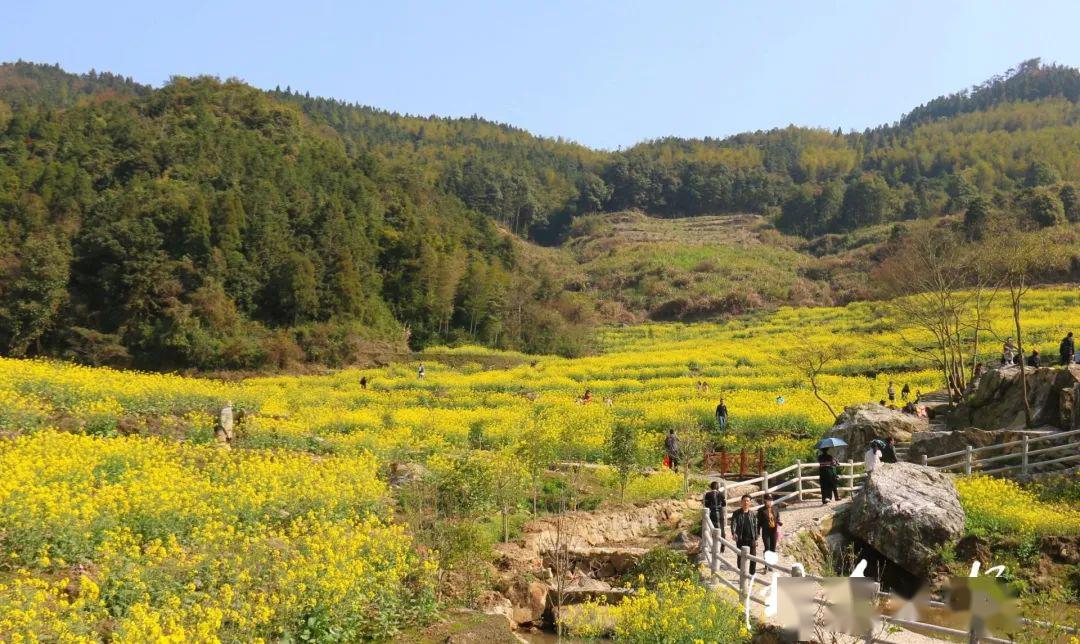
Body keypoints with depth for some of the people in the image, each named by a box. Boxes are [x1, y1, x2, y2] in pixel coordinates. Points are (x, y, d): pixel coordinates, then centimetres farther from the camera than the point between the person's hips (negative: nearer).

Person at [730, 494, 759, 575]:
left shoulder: (752, 514, 7)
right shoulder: (736, 513, 0)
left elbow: (755, 527, 12)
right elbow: (733, 523, -14)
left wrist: (756, 539, 9)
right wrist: (733, 533, -32)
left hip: (751, 539, 1)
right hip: (740, 539, -1)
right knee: (741, 557, 4)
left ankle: (752, 575, 14)